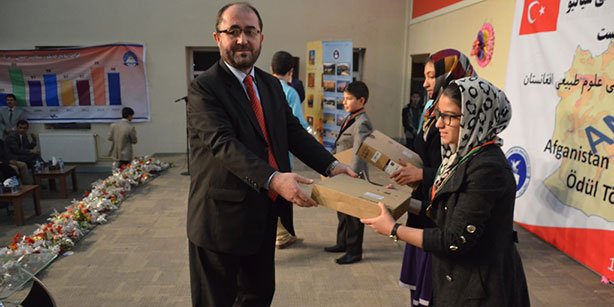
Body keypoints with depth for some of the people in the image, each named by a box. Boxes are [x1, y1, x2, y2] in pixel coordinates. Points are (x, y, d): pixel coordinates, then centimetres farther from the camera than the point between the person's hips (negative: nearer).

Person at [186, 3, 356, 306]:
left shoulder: (272, 85, 10)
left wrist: (331, 165, -7)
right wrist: (273, 178, -39)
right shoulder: (204, 88, -13)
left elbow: (293, 131, 7)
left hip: (264, 212, 7)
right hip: (222, 215, -7)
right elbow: (223, 143, -26)